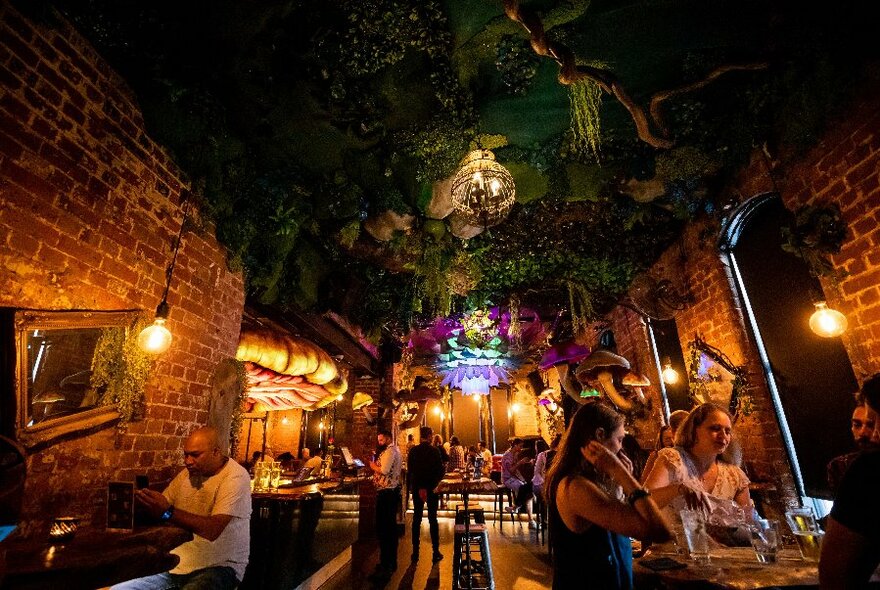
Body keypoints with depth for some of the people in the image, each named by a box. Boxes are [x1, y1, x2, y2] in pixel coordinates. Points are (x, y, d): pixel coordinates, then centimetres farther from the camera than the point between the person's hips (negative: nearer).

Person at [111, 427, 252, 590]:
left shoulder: (235, 477, -18)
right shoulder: (190, 472, 6)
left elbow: (213, 529, -25)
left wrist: (168, 512, -28)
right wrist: (145, 501, -10)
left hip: (219, 565, -7)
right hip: (181, 562, 7)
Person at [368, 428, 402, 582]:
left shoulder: (390, 451, -17)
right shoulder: (394, 450, 15)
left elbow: (384, 470, -26)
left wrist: (372, 465, -11)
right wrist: (376, 464, 3)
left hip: (386, 493, -11)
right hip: (392, 491, 11)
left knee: (383, 528, -4)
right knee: (390, 526, 17)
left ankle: (386, 566, 2)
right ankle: (391, 562, 28)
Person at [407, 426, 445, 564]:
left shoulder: (413, 451, -5)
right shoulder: (434, 451, -12)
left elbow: (409, 470, 0)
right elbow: (441, 471, -10)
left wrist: (409, 485, 10)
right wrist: (436, 483, 4)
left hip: (417, 488, 2)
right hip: (432, 488, -2)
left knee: (416, 519, 12)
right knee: (433, 519, 8)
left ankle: (415, 552, 17)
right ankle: (436, 552, 12)